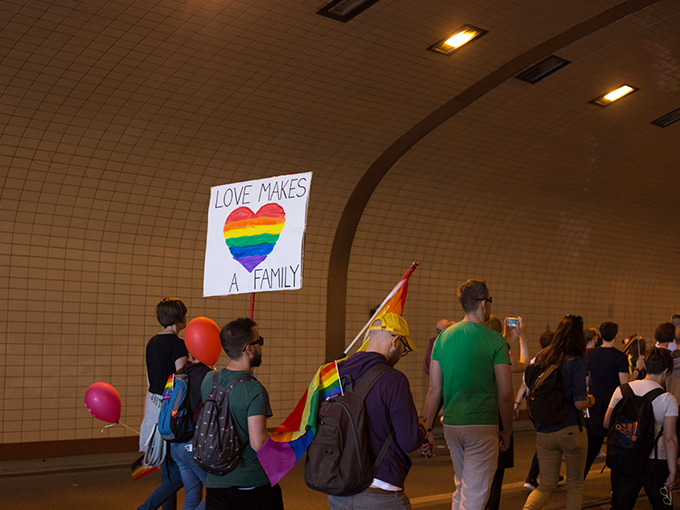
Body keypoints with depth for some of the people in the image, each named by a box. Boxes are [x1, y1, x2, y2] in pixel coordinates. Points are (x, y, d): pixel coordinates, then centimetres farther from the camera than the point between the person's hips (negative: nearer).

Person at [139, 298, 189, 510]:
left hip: (154, 406, 9)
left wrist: (147, 411, 22)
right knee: (182, 470, -1)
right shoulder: (177, 345, -15)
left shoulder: (152, 343, 10)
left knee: (169, 470, 14)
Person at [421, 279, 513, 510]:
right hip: (482, 427, -5)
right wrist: (507, 431, 3)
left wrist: (427, 429, 7)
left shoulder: (443, 337, 5)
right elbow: (505, 394, -9)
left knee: (461, 488, 22)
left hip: (451, 424, 6)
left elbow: (434, 389, 4)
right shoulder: (495, 340, -9)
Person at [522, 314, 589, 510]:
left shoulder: (541, 357, 1)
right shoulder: (576, 362, -13)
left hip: (544, 433, 4)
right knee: (575, 485, 15)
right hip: (570, 430, -4)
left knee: (546, 485, 11)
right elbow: (580, 403, -17)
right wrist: (589, 400, 4)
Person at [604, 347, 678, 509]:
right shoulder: (668, 399, -9)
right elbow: (670, 438, -13)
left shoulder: (621, 390, 1)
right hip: (655, 463, -3)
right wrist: (672, 472, -8)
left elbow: (607, 423, 9)